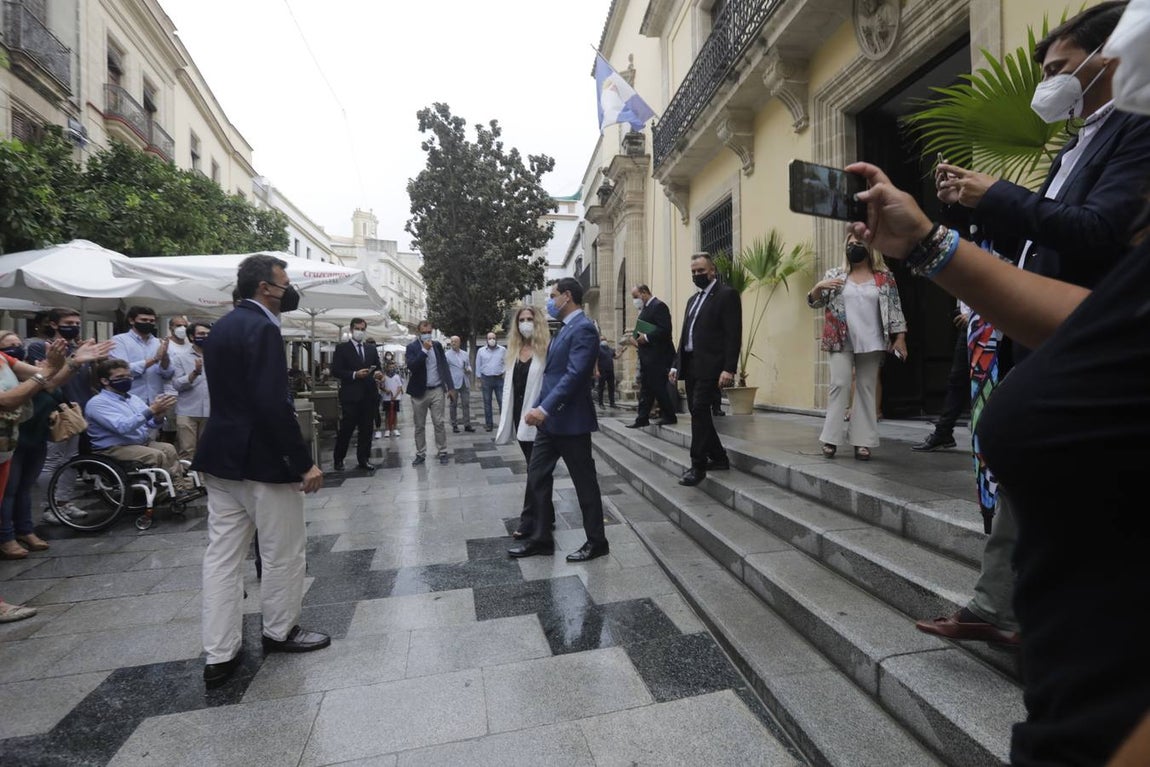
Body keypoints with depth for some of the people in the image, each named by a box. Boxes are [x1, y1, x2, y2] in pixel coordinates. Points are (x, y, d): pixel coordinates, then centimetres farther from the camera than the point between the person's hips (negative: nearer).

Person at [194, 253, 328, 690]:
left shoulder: (223, 326, 12)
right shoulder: (262, 328, -17)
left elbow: (231, 392, 15)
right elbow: (273, 403, -24)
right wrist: (305, 462, -20)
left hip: (221, 456, 9)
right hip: (260, 458, -9)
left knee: (222, 555, 12)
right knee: (284, 552, 10)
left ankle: (219, 654, 21)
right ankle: (279, 632, 28)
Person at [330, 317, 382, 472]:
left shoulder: (372, 348, 15)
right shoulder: (342, 348, 2)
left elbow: (378, 367, 17)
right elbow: (335, 371, -5)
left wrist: (379, 373, -6)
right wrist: (355, 374, -17)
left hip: (369, 395, 4)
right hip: (351, 395, -4)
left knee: (367, 429, 7)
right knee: (346, 429, 1)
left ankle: (364, 459, 16)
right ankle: (338, 459, 16)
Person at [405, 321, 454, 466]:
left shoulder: (437, 345, 6)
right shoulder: (412, 347, -3)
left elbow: (444, 366, 8)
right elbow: (411, 367, -18)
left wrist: (450, 386, 4)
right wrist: (424, 350, -21)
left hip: (436, 390, 1)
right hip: (419, 392, -1)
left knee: (439, 423, 2)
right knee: (419, 426, 7)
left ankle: (442, 452, 11)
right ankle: (420, 454, 17)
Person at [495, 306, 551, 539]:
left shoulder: (546, 349, -9)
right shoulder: (514, 351, 12)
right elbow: (509, 385, 13)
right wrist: (505, 415, 10)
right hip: (519, 414, 7)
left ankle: (529, 518, 8)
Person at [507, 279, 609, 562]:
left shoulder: (583, 328, -14)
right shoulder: (565, 328, 16)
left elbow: (574, 375, -24)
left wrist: (544, 408, -27)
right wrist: (539, 408, 12)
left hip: (570, 420, -10)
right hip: (550, 419, 10)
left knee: (584, 481, 3)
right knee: (537, 476, 12)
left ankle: (596, 541, 19)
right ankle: (541, 537, 24)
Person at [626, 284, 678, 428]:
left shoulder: (659, 306, -13)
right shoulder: (645, 308, 17)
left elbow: (665, 329, -22)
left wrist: (646, 337, -20)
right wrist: (638, 338, 5)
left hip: (658, 355, -10)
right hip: (647, 356, 10)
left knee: (658, 386, -4)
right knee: (645, 387, 11)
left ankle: (670, 416, 10)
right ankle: (642, 418, 16)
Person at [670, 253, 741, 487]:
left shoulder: (727, 294, -3)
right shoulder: (693, 300, 22)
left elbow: (733, 335, -11)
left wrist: (729, 369, -19)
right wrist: (676, 364, 13)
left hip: (710, 366, -8)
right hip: (691, 366, 8)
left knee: (700, 410, -13)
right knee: (697, 412, 10)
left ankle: (698, 466, -6)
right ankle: (718, 458, 23)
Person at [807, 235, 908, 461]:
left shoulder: (884, 278, 7)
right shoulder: (835, 274, 7)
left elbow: (895, 308, 5)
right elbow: (814, 302, 4)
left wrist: (900, 337, -2)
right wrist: (818, 286, -16)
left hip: (871, 343, 1)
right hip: (841, 342, -1)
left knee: (866, 389, 4)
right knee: (839, 384, -7)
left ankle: (862, 441, 8)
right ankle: (831, 438, -1)